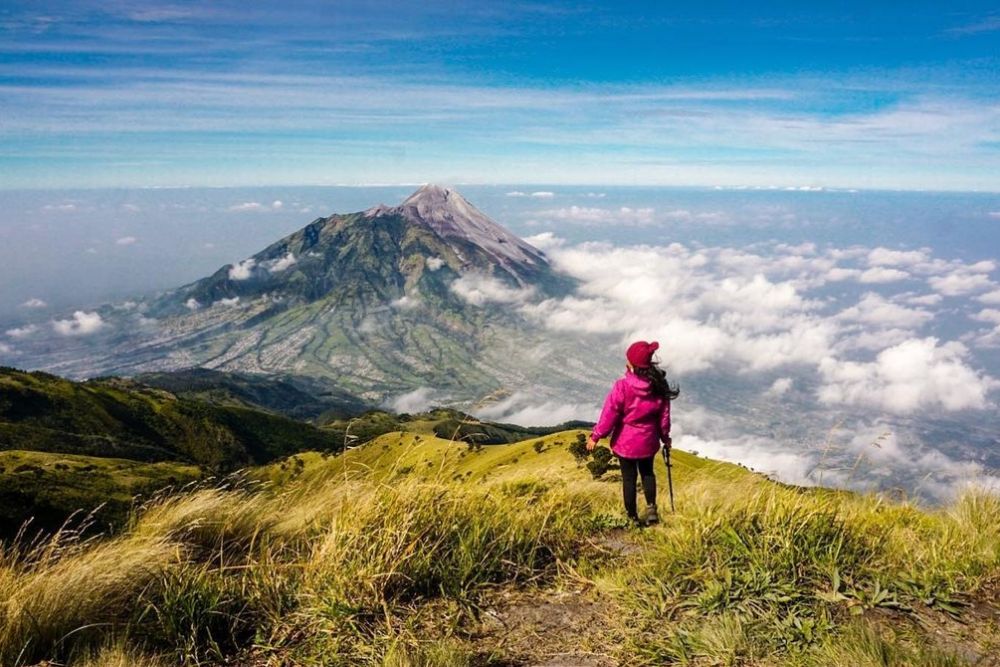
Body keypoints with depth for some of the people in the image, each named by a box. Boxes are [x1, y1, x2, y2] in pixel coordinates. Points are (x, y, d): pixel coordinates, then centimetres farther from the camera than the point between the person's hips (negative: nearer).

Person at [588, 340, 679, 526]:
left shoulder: (622, 386, -23)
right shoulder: (658, 386, -9)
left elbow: (610, 413, -17)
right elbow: (664, 415, 2)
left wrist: (596, 436, -5)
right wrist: (665, 436, 18)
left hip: (625, 441, -3)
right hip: (648, 441, 4)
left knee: (629, 478, 11)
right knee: (647, 472, 25)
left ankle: (632, 516, 22)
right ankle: (651, 509, 17)